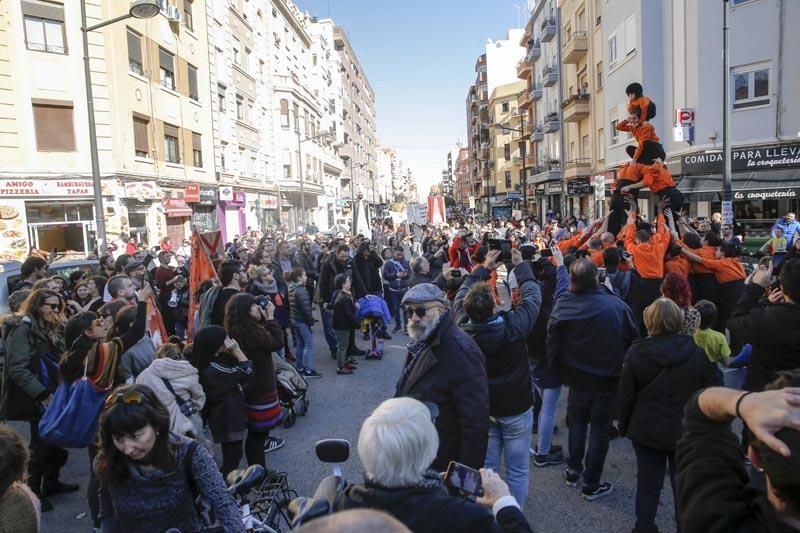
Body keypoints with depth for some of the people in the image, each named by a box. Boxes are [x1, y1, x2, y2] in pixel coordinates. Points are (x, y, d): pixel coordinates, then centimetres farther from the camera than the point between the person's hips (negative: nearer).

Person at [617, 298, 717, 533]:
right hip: (686, 432, 0)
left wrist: (623, 426, 7)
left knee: (648, 483, 14)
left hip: (646, 431, 0)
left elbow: (626, 397, -7)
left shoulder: (636, 353, -13)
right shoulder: (696, 354, -11)